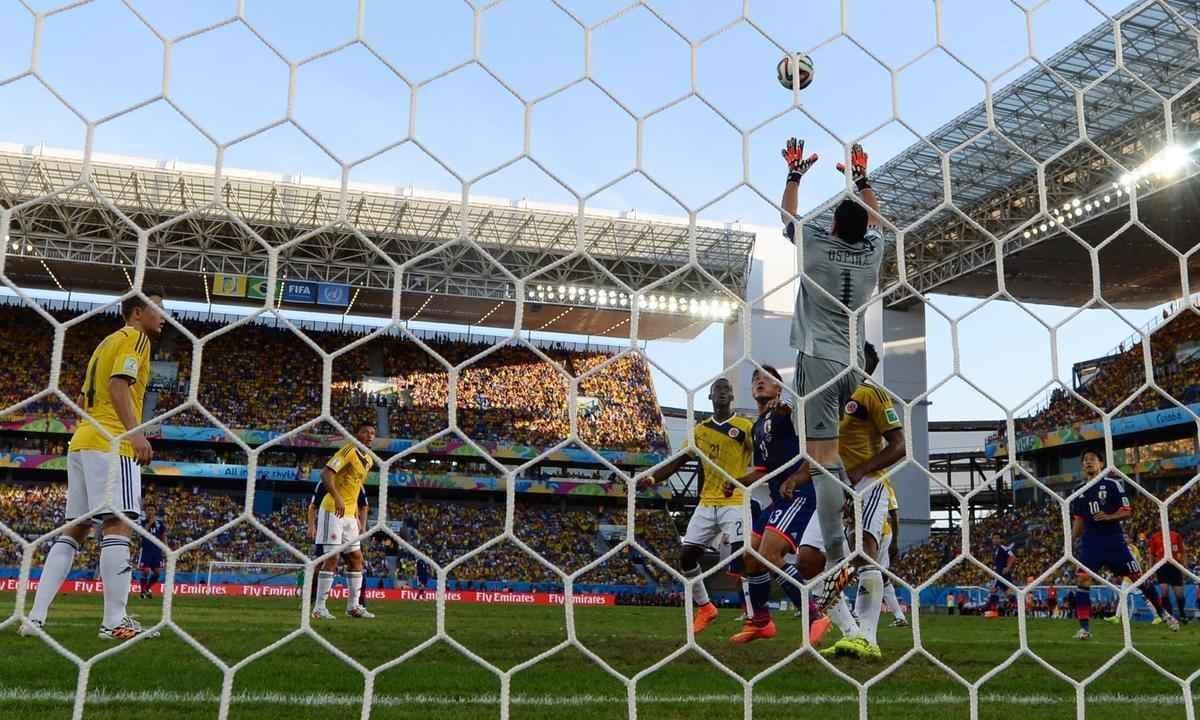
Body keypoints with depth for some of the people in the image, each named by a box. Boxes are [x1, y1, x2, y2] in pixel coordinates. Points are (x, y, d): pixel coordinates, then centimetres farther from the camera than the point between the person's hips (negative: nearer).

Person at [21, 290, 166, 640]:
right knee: (117, 524, -14)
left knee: (74, 529, 9)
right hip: (111, 443, -10)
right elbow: (119, 384, -16)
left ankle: (35, 617, 6)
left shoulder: (107, 342, 27)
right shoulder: (135, 337, -1)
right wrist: (135, 431, -26)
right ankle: (114, 622, -18)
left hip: (82, 441, 10)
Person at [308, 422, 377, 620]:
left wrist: (360, 519, 21)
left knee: (357, 557, 8)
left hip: (349, 515, 9)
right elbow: (326, 473, -23)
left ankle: (353, 605, 15)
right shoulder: (349, 450, -13)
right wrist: (337, 498, -35)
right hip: (333, 511, -9)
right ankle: (319, 608, -4)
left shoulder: (369, 460, 14)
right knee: (331, 558, -9)